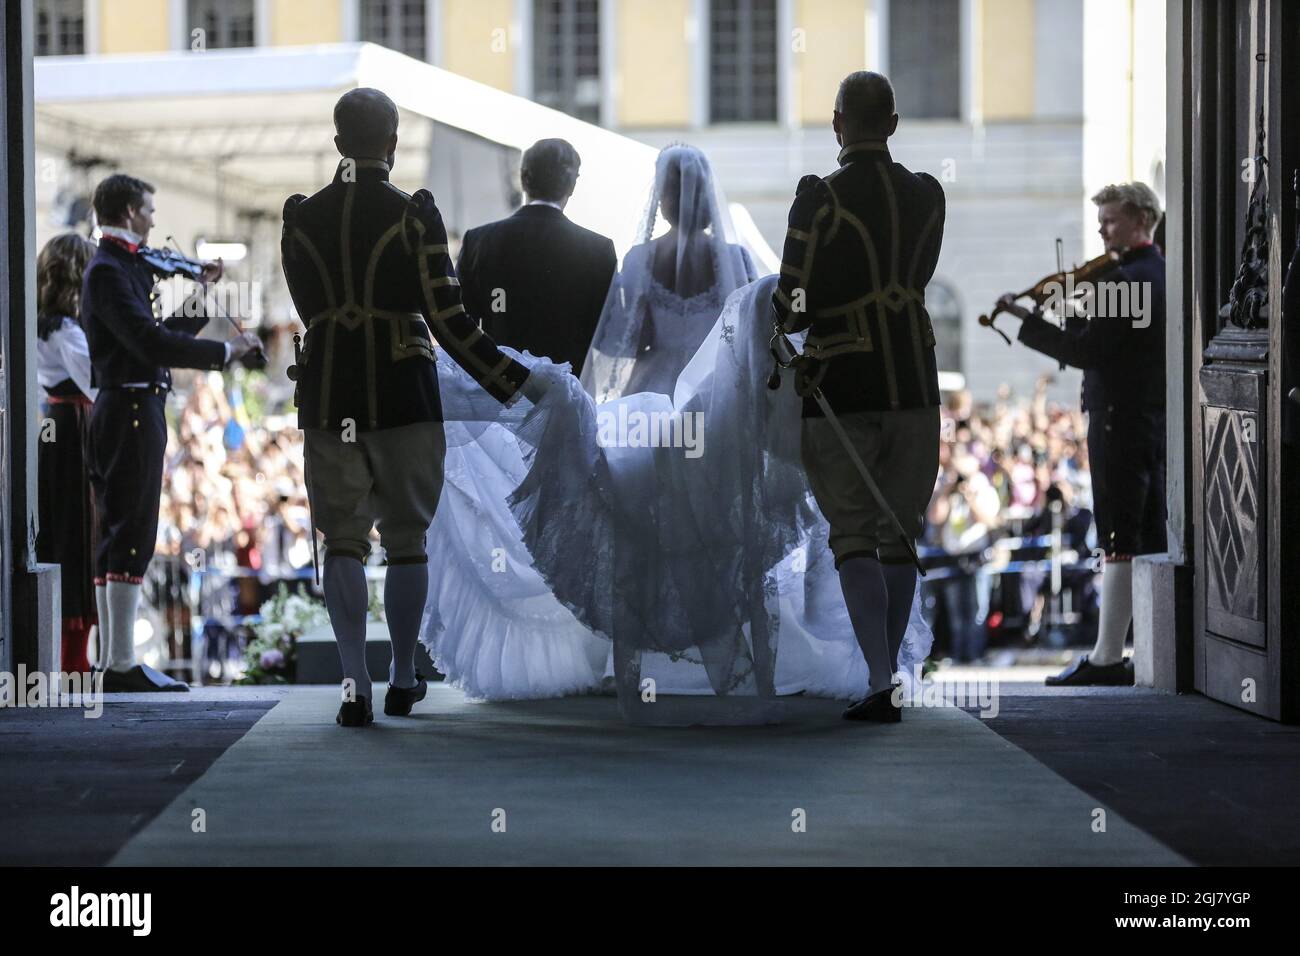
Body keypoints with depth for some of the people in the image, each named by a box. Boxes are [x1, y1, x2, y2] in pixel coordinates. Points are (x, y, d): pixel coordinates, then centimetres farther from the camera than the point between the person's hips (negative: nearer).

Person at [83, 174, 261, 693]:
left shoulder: (118, 267, 18)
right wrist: (224, 351, -21)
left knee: (118, 538, 11)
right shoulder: (109, 270, -13)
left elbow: (154, 336, 23)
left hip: (127, 413, 11)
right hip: (131, 410, -11)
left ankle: (112, 661, 14)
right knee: (131, 537, -11)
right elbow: (151, 343, -23)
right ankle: (122, 664, -13)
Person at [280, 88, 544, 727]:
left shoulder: (301, 219, 3)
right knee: (405, 538, 10)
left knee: (343, 538, 4)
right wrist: (512, 382, -1)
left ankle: (355, 684, -7)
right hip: (404, 393, -2)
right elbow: (449, 321, -9)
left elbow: (311, 310, 13)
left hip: (328, 396, 2)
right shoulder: (414, 216, -7)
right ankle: (402, 680, 18)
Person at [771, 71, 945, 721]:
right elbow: (909, 285, 11)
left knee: (853, 537, -1)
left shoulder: (820, 198, -11)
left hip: (840, 390, -4)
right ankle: (888, 677, 18)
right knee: (899, 537, 12)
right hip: (914, 386, 4)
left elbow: (791, 300, -12)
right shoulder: (928, 197, 5)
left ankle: (880, 684, -13)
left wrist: (784, 319, 11)